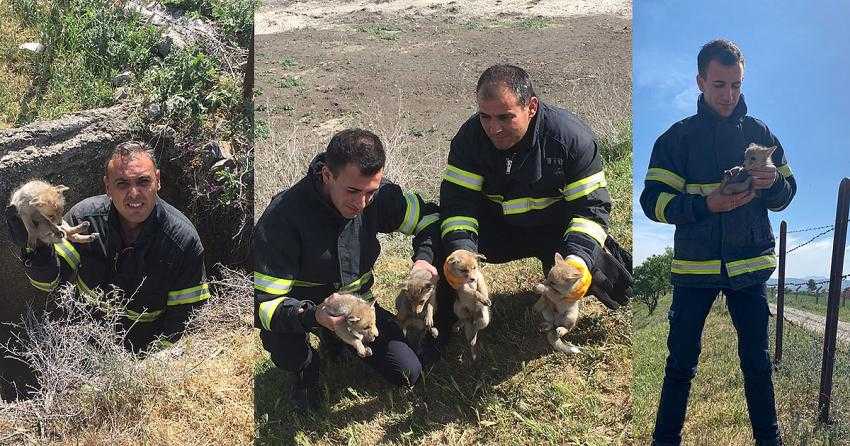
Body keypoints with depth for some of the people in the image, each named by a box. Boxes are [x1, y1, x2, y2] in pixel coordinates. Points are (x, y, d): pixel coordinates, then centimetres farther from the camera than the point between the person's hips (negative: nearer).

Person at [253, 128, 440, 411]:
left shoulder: (380, 196, -17)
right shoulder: (283, 214, -31)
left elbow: (428, 216, 3)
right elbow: (264, 302, -32)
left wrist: (424, 258, -18)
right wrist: (313, 316, -52)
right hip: (303, 307, -4)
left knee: (408, 375, -4)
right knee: (285, 350, -38)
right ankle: (305, 369, 2)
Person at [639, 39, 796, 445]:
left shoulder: (759, 133, 6)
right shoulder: (678, 137, -1)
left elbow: (785, 196, 11)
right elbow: (652, 200, -8)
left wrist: (773, 183, -13)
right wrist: (707, 205, -22)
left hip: (750, 266, 2)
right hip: (694, 266, -2)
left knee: (756, 360, 11)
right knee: (681, 362, 5)